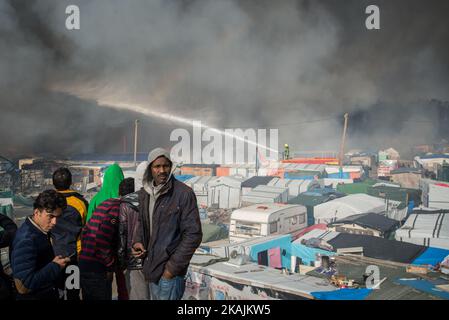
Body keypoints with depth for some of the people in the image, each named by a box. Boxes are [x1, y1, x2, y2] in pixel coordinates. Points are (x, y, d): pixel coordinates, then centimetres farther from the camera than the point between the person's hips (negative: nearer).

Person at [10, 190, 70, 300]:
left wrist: (56, 262, -2)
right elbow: (23, 286, -31)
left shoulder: (40, 230, -1)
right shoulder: (26, 240, -27)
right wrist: (55, 266, -23)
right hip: (34, 296, -8)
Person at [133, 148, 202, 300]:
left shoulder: (184, 193, -14)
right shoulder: (144, 193, 8)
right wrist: (138, 242, -1)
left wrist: (173, 267, -15)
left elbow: (193, 235, -15)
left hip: (169, 271, -6)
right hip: (151, 267, 7)